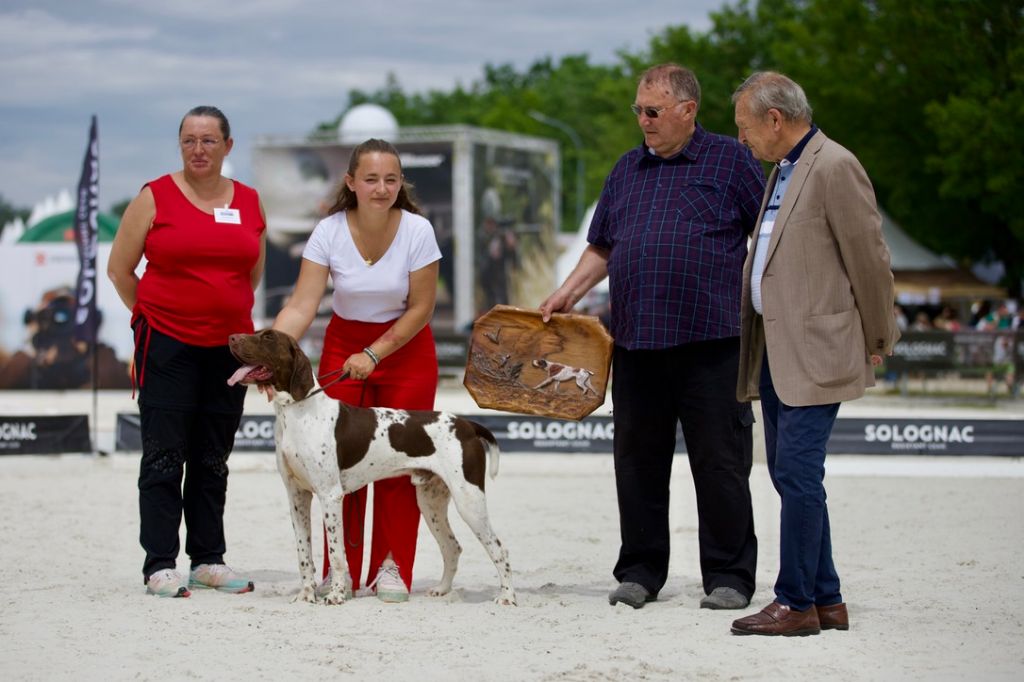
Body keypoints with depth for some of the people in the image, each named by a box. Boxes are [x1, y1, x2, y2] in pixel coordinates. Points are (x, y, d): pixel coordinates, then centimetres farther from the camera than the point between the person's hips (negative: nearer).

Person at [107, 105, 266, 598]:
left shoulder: (249, 202, 7)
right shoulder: (155, 197, -3)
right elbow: (119, 269, 2)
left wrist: (228, 314, 13)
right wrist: (153, 316, 4)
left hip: (228, 346, 4)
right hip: (167, 345, -4)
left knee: (213, 460, 10)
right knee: (164, 457, -4)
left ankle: (208, 561, 17)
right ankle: (160, 566, -2)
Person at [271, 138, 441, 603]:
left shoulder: (417, 231, -16)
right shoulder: (329, 232, -15)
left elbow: (421, 308, -12)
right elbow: (301, 306, -19)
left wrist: (374, 355, -19)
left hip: (405, 350, -1)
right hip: (343, 347, 1)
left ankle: (392, 567, 6)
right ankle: (340, 570, 8)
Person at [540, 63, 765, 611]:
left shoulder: (729, 161, 2)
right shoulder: (627, 170, 17)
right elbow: (601, 247, 23)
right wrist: (567, 294, 9)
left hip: (711, 339, -5)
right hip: (635, 340, 5)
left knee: (720, 462, -2)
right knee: (637, 460, 7)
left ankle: (729, 576, 6)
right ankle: (640, 571, 17)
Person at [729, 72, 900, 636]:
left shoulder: (834, 168, -12)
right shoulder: (782, 170, 18)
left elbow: (869, 260, -11)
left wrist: (877, 342, -4)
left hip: (815, 352, -10)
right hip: (775, 350, 10)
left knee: (797, 474, -11)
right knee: (789, 475, 11)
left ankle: (796, 604, -5)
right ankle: (826, 600, 17)